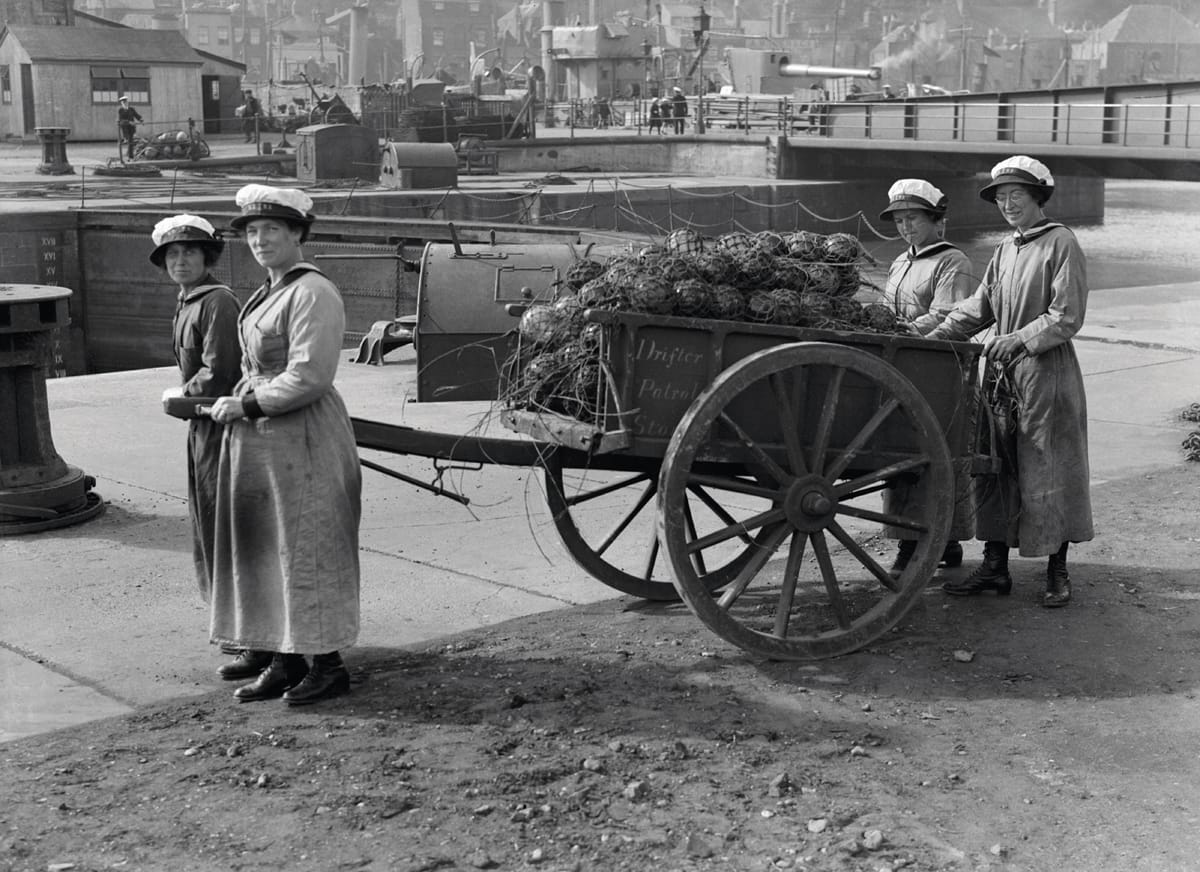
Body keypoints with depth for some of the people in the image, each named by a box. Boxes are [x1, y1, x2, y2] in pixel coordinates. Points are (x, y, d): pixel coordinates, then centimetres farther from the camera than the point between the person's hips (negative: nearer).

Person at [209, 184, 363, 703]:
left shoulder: (312, 294, -14)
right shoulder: (269, 292, 15)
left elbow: (308, 378, -21)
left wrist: (246, 405, -14)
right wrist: (238, 402, 5)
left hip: (302, 443, -9)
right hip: (258, 442, 9)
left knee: (307, 550, -1)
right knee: (264, 550, 12)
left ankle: (328, 665, 10)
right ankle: (285, 662, 21)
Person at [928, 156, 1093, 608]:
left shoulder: (1061, 245, -7)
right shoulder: (1005, 251, 15)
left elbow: (1066, 317, -13)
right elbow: (978, 307, 13)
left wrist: (1017, 340, -18)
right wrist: (933, 338, 3)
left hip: (1047, 374, -7)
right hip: (1002, 373, 7)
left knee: (1048, 472, 1)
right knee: (996, 469, 7)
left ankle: (1057, 571, 13)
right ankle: (995, 566, 15)